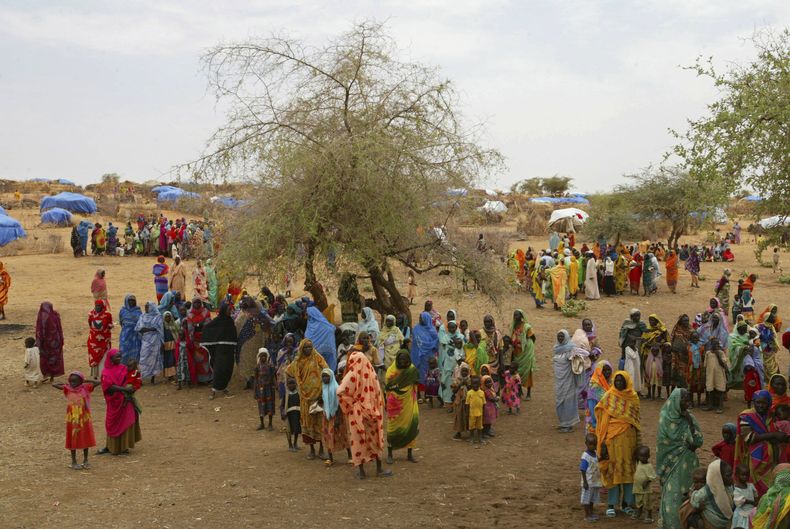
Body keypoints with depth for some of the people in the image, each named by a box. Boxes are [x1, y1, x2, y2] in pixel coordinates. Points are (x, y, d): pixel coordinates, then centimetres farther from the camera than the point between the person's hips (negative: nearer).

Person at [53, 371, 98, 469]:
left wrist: (86, 381, -7)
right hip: (72, 420, 0)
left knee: (85, 439, 11)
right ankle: (74, 461, 19)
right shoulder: (68, 389, -3)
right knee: (73, 440, 9)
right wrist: (65, 384, -1)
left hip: (84, 419, 0)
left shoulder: (85, 388, -7)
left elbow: (97, 383, -14)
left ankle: (85, 460, 25)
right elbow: (54, 385, -8)